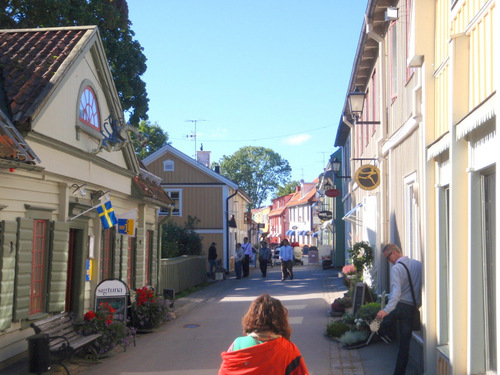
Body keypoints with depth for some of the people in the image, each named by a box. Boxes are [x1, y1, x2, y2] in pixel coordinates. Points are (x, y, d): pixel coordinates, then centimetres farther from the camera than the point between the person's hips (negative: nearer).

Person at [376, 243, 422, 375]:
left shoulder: (396, 268, -12)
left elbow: (396, 291, -26)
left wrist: (387, 310, -35)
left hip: (398, 305, -6)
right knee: (404, 344, 8)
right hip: (411, 308, 6)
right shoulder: (418, 264, 8)